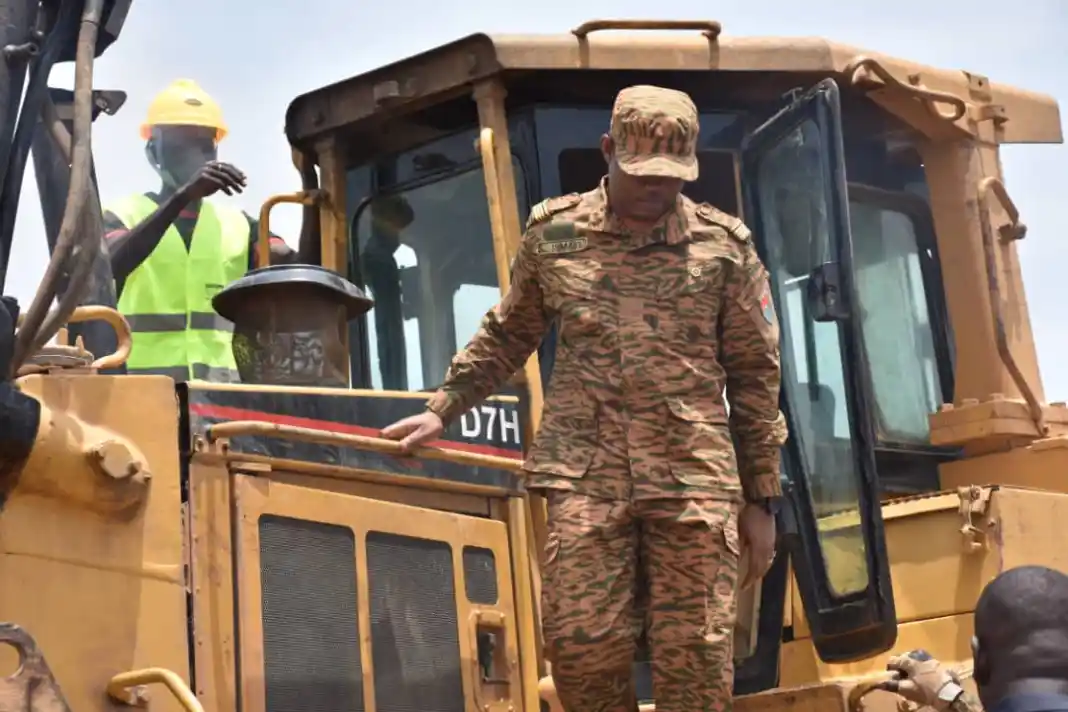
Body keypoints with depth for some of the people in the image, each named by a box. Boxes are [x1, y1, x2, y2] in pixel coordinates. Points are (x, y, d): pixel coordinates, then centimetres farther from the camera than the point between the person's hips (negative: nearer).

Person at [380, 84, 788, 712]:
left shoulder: (724, 244, 4)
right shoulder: (553, 232, 7)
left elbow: (755, 378, 7)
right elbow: (506, 337, 21)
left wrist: (762, 499, 7)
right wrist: (441, 410, 18)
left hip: (694, 477, -1)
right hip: (586, 475, 1)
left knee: (694, 658, -1)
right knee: (582, 646, -4)